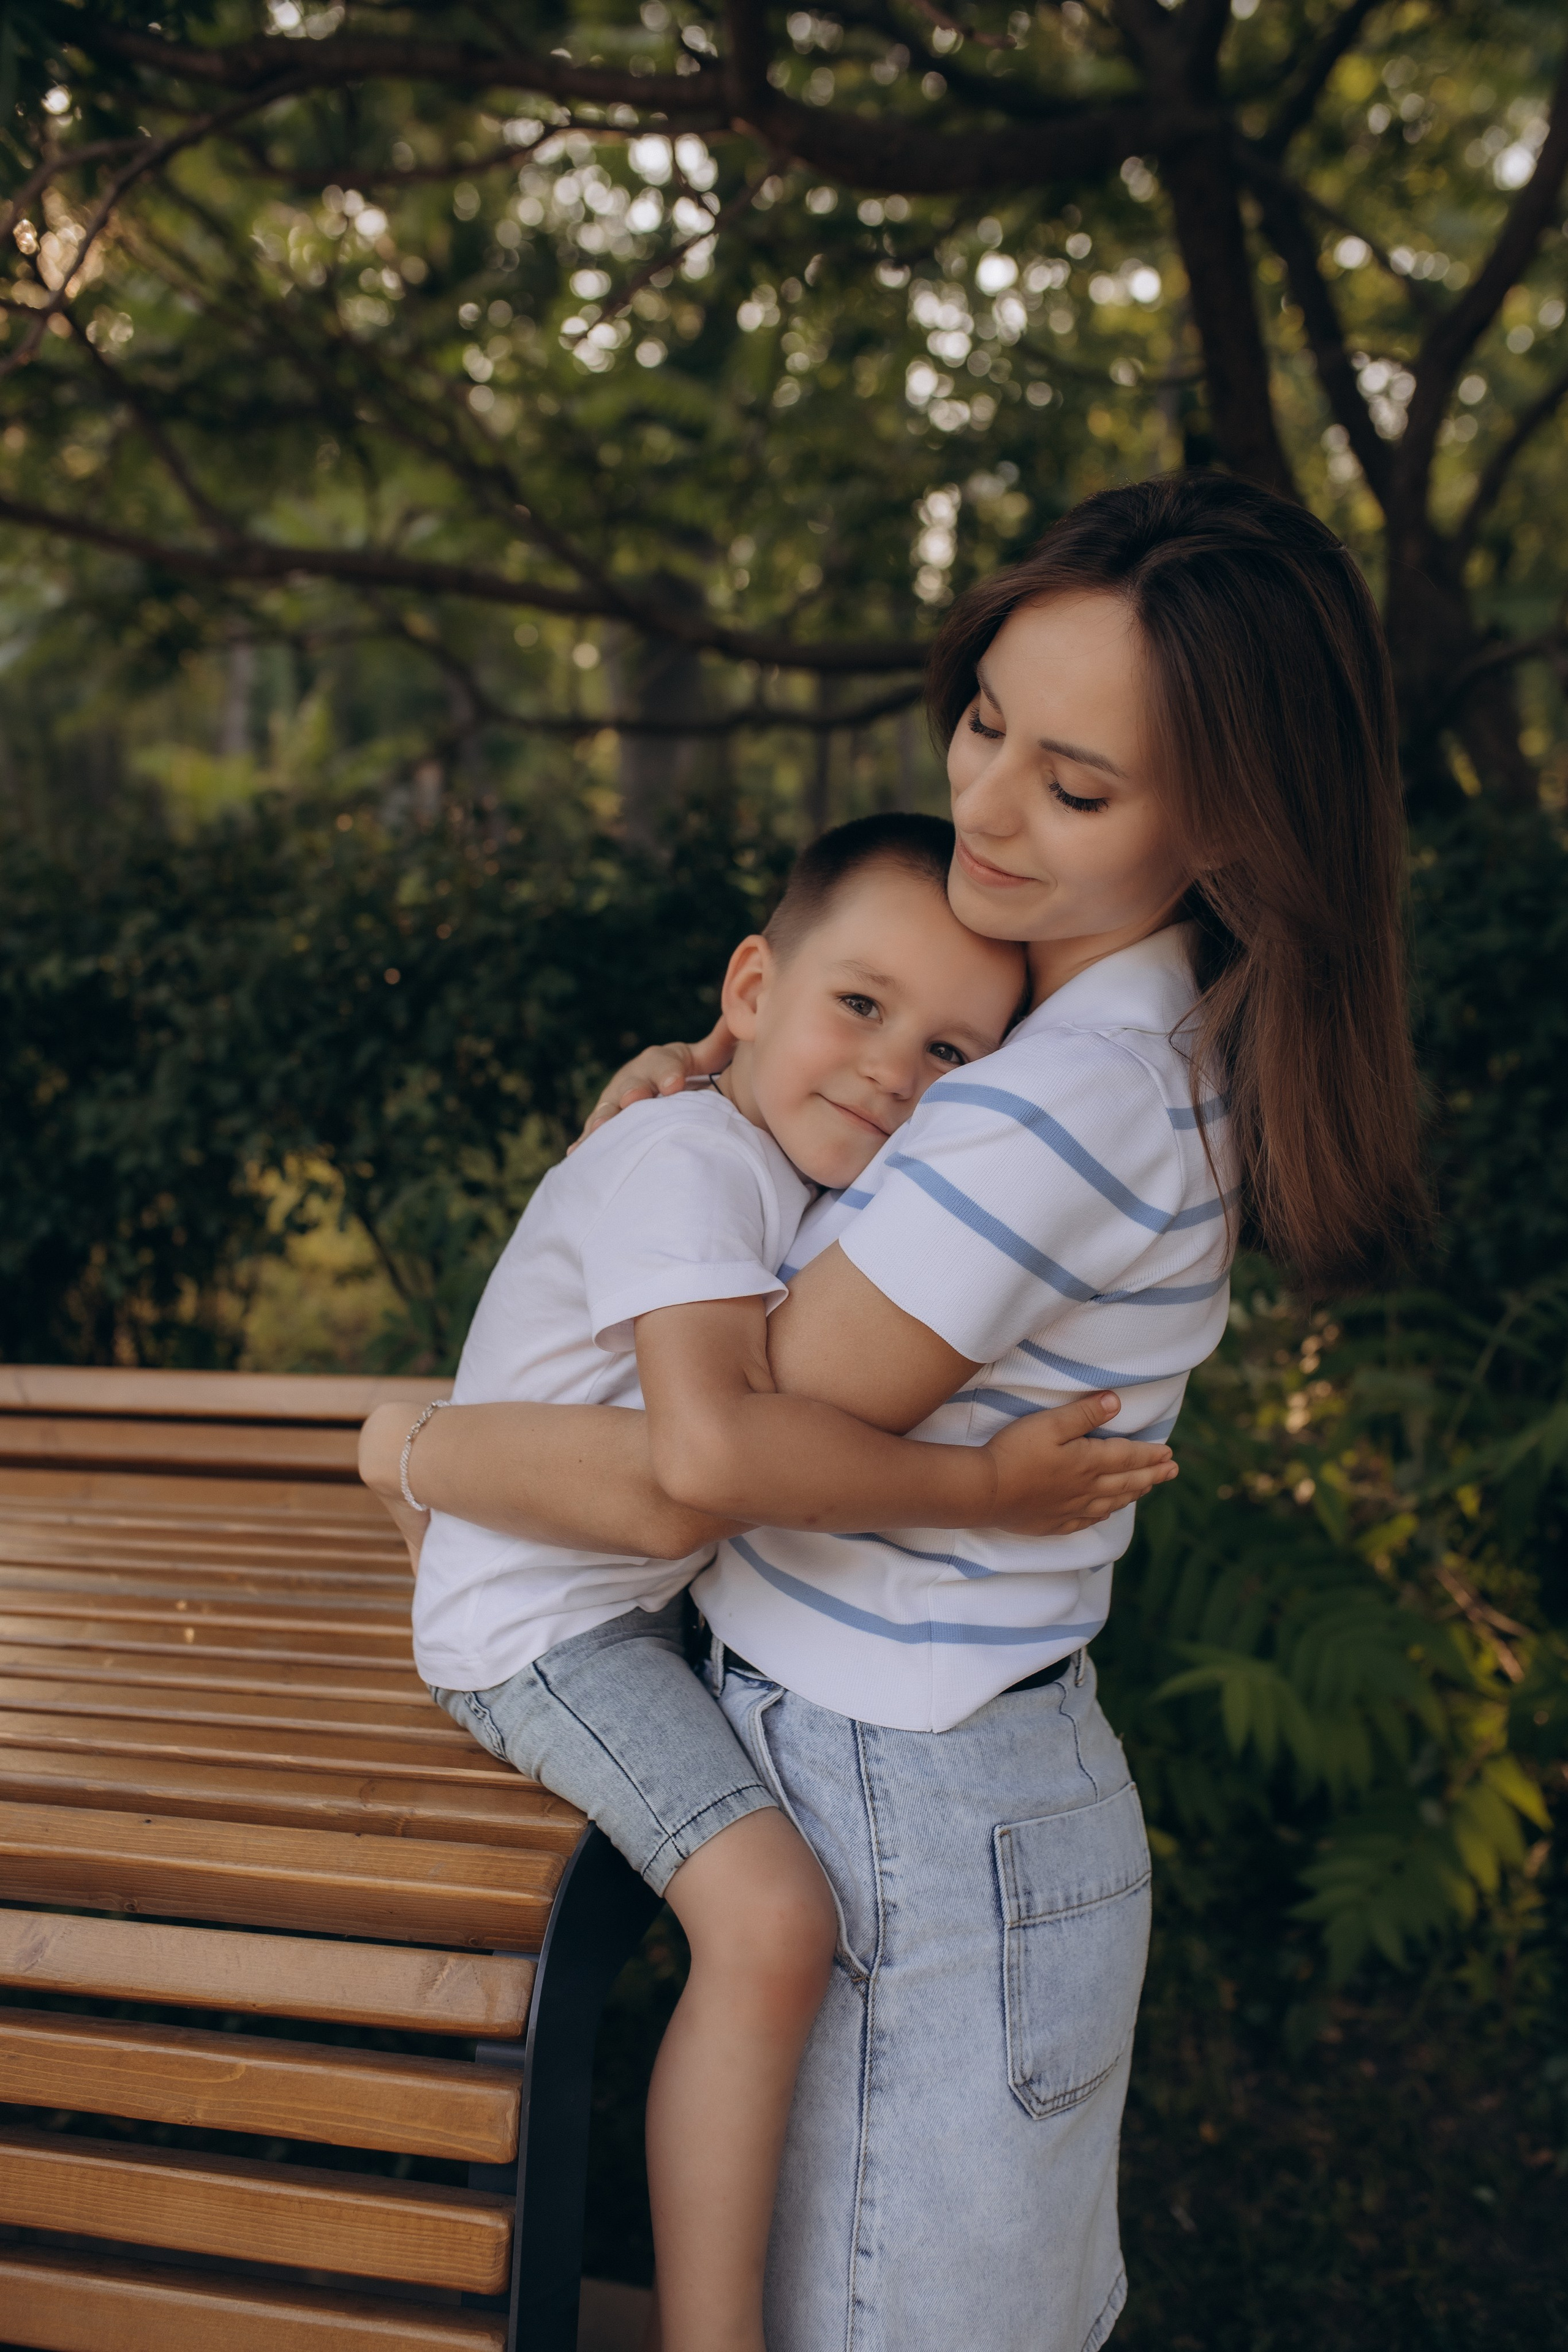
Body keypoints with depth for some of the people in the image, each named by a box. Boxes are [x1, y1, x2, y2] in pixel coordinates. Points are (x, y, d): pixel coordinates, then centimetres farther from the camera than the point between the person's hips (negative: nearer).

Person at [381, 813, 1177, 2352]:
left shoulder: (785, 1173, 4)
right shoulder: (689, 1159, -26)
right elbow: (704, 1443, -42)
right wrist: (978, 1487, -35)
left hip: (650, 1590, 10)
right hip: (539, 1624, -10)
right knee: (773, 1917, -25)